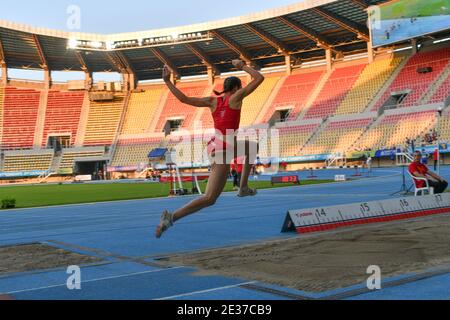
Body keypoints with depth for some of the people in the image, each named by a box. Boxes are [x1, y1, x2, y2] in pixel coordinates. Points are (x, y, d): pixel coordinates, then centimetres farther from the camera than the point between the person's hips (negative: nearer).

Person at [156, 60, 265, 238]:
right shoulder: (236, 97, -5)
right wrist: (242, 66, 11)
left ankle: (243, 188, 33)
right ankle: (172, 217, -19)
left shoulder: (212, 101, 9)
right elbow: (259, 78, -1)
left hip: (215, 146, 8)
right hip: (224, 151, -8)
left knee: (253, 147, 31)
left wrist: (167, 81, 4)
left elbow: (184, 98, 0)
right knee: (209, 199, -9)